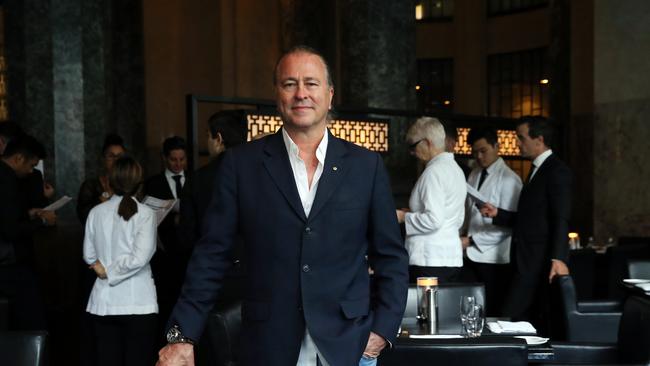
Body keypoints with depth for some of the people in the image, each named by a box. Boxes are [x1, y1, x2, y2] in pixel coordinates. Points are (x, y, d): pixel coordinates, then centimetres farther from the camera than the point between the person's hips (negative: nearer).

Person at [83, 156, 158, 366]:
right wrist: (109, 271, -5)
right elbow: (140, 258, -17)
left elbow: (89, 256, 6)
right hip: (137, 302, -3)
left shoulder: (96, 212, 0)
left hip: (104, 303, 3)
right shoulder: (145, 214, -9)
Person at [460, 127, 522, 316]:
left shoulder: (508, 179, -8)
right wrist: (462, 238, 2)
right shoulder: (474, 175, 13)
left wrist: (471, 240, -14)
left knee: (493, 313, 0)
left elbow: (508, 225, -13)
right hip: (472, 256, 6)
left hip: (494, 259, -6)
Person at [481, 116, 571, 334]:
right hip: (528, 262, 9)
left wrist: (558, 258, -27)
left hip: (540, 263, -9)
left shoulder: (557, 171, -9)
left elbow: (560, 220, -19)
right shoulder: (536, 170, 20)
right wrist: (497, 214, 11)